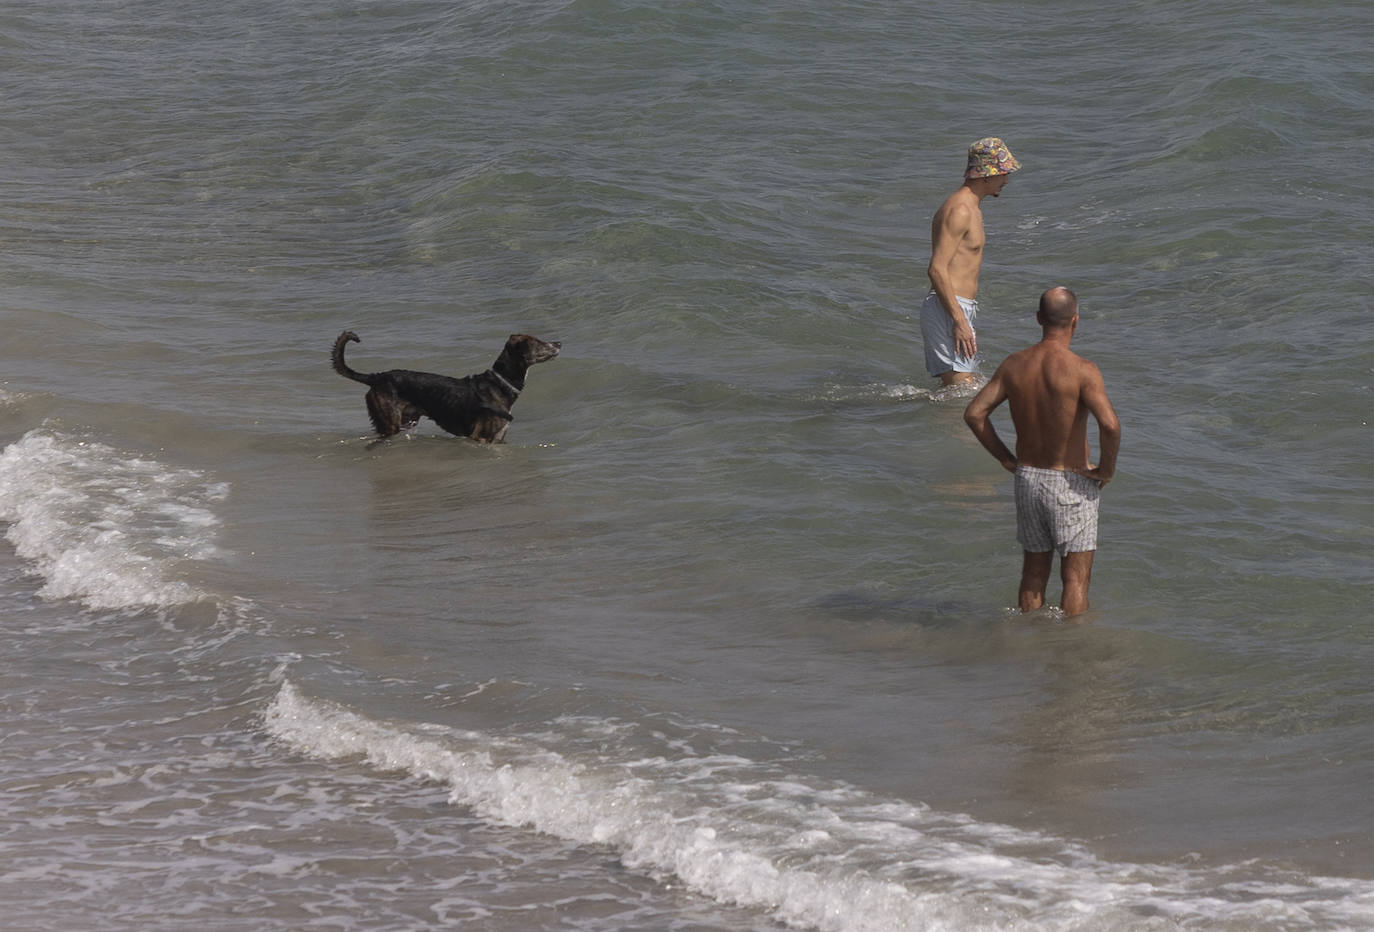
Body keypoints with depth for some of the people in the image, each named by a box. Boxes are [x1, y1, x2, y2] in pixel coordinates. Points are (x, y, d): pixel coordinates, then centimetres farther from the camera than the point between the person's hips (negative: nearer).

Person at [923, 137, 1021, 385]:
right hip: (947, 309, -10)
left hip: (961, 309, 10)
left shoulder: (972, 208, 19)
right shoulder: (959, 211, -15)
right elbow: (937, 270, -22)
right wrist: (959, 321, -25)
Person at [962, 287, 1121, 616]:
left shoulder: (1014, 365, -2)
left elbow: (974, 413, -1)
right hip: (1071, 484, -5)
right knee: (1076, 577, 4)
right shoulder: (1082, 370, -18)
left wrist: (1005, 458, 7)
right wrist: (1107, 468, -13)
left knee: (1033, 573, 18)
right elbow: (1110, 424, -30)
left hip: (1027, 478, 5)